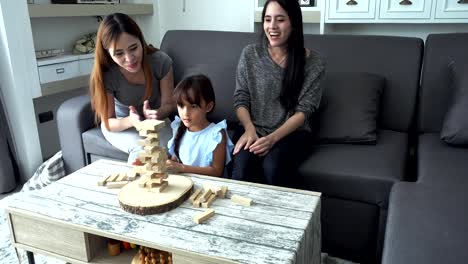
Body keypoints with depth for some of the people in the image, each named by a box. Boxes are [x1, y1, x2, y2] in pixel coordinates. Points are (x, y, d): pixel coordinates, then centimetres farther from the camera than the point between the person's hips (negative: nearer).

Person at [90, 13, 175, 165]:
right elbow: (108, 123, -17)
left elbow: (168, 104, -12)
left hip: (154, 120, 1)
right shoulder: (104, 75, -24)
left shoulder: (161, 61, -23)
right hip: (120, 125, -1)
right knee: (141, 150, -31)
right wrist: (131, 121, -40)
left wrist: (156, 114, -36)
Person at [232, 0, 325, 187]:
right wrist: (249, 129, -17)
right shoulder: (250, 54, 1)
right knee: (242, 168, -30)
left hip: (291, 133, -1)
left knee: (273, 167, -32)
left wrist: (273, 138, -21)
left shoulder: (313, 62, -5)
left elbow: (304, 111, -8)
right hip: (253, 130, 1)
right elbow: (241, 99, 2)